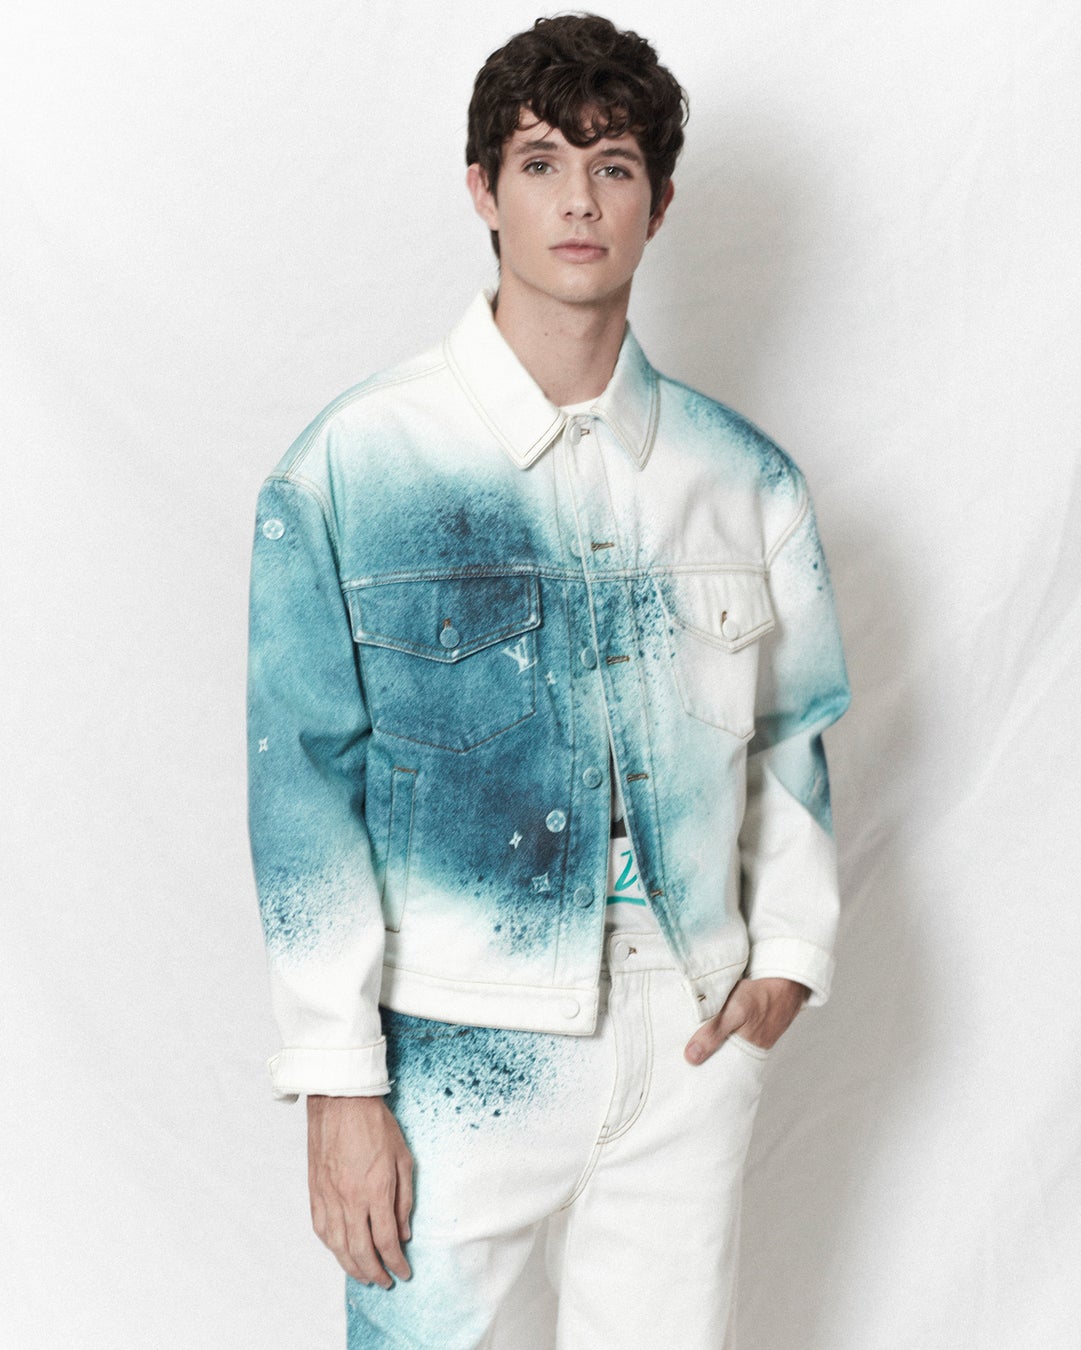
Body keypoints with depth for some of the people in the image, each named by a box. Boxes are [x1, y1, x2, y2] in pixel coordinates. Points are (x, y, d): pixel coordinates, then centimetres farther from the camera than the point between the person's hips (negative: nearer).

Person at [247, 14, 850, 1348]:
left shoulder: (744, 478, 3)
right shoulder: (354, 463, -8)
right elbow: (305, 784, -8)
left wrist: (788, 946, 1)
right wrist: (340, 1082, -9)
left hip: (692, 1042, 4)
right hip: (459, 1051, -3)